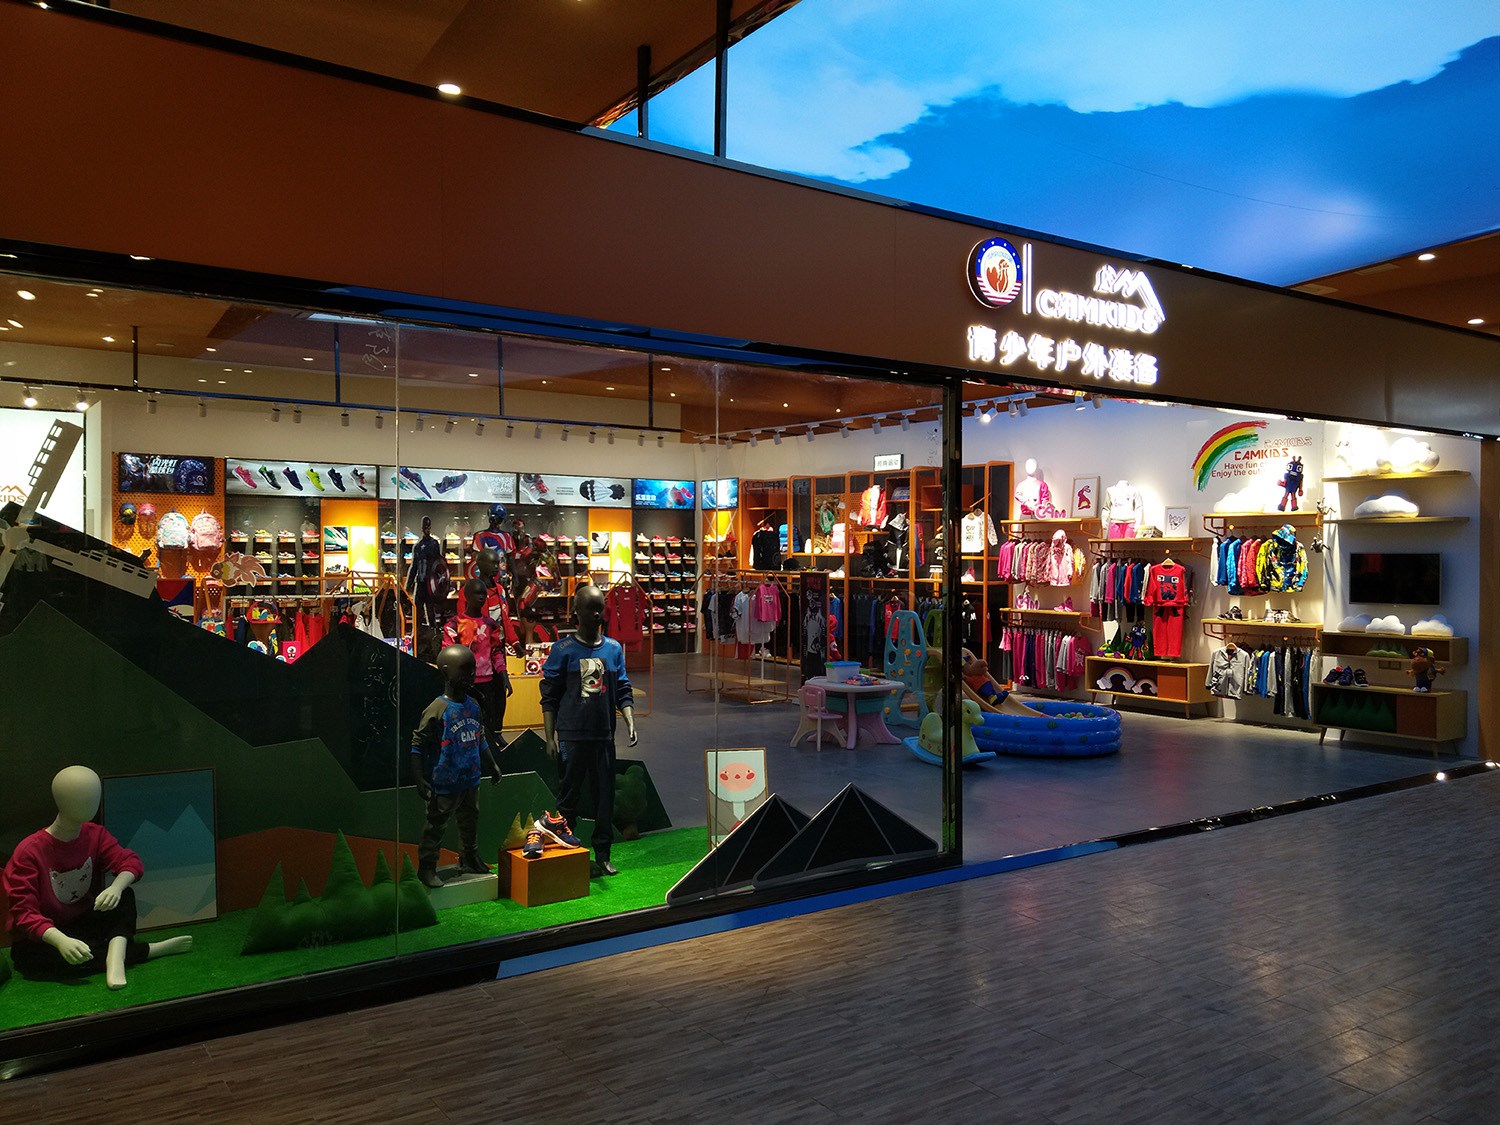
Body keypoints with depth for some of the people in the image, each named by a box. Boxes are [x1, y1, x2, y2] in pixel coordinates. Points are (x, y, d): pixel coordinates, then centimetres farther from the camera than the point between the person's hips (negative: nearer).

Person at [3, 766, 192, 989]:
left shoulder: (95, 834, -5)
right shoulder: (28, 852, -21)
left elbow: (130, 861, -14)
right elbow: (24, 911, -26)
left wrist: (116, 887, -39)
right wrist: (60, 940, -43)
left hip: (82, 924, 4)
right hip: (42, 936, -4)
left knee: (124, 895, -18)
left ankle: (116, 954, -42)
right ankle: (152, 950, -30)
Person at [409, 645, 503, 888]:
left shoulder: (474, 706, 4)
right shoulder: (437, 709, -18)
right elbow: (418, 746, -15)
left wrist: (491, 765, 24)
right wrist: (419, 780, -18)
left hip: (470, 781, 7)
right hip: (444, 785, -7)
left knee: (470, 822, 20)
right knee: (436, 825, 4)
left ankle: (469, 860, 37)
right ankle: (427, 868, 16)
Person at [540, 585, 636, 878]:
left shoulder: (614, 648, 8)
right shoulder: (563, 650, -4)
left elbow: (623, 691, 11)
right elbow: (549, 697, -2)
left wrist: (630, 722, -3)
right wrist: (550, 737, -7)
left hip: (604, 736, 4)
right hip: (572, 736, -4)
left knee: (605, 794, 8)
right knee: (569, 796, 4)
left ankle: (602, 856, 20)